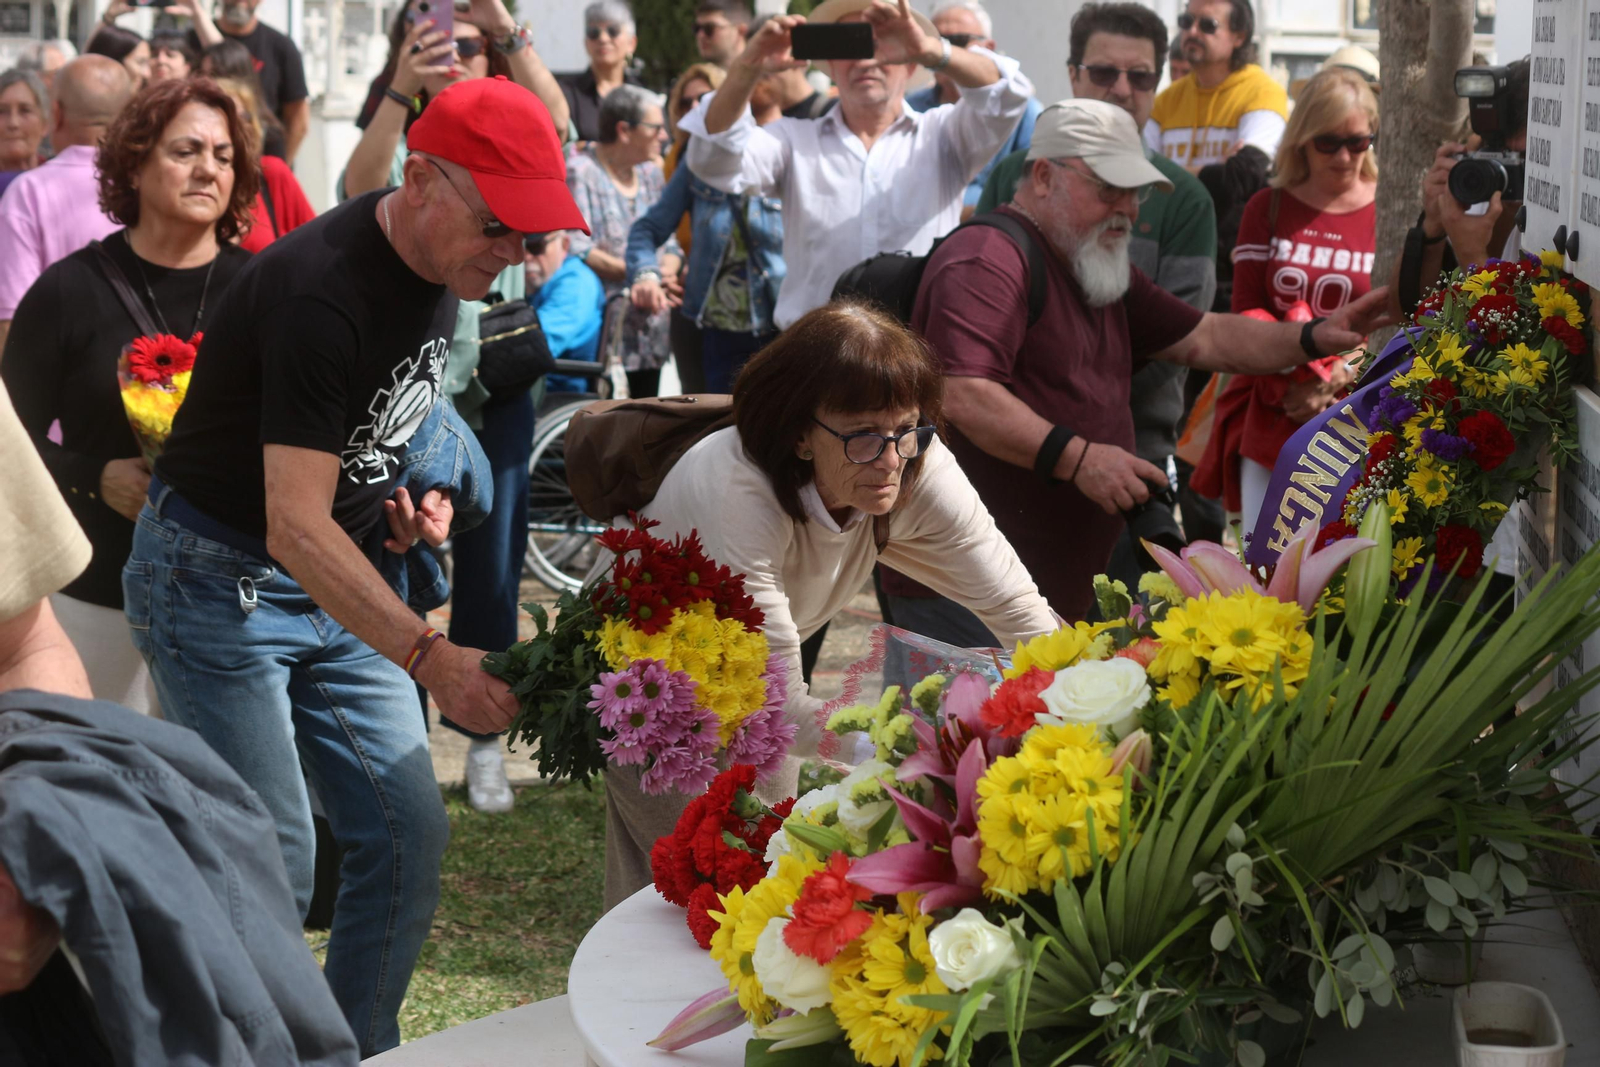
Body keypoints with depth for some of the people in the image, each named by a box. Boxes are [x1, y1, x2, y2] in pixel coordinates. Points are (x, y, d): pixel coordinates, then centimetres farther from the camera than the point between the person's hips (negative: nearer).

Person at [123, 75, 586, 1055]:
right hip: (220, 578, -8)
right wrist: (430, 657, -40)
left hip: (339, 583, 8)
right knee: (273, 858, -11)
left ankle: (360, 1053, 17)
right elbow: (294, 526, -32)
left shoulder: (443, 273, -1)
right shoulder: (321, 292, -28)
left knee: (408, 834, 3)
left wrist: (417, 493, 1)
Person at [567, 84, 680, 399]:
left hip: (648, 333, 7)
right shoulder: (581, 172, -7)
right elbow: (576, 249, -17)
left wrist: (667, 269, -9)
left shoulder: (651, 174, 16)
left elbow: (670, 243, 14)